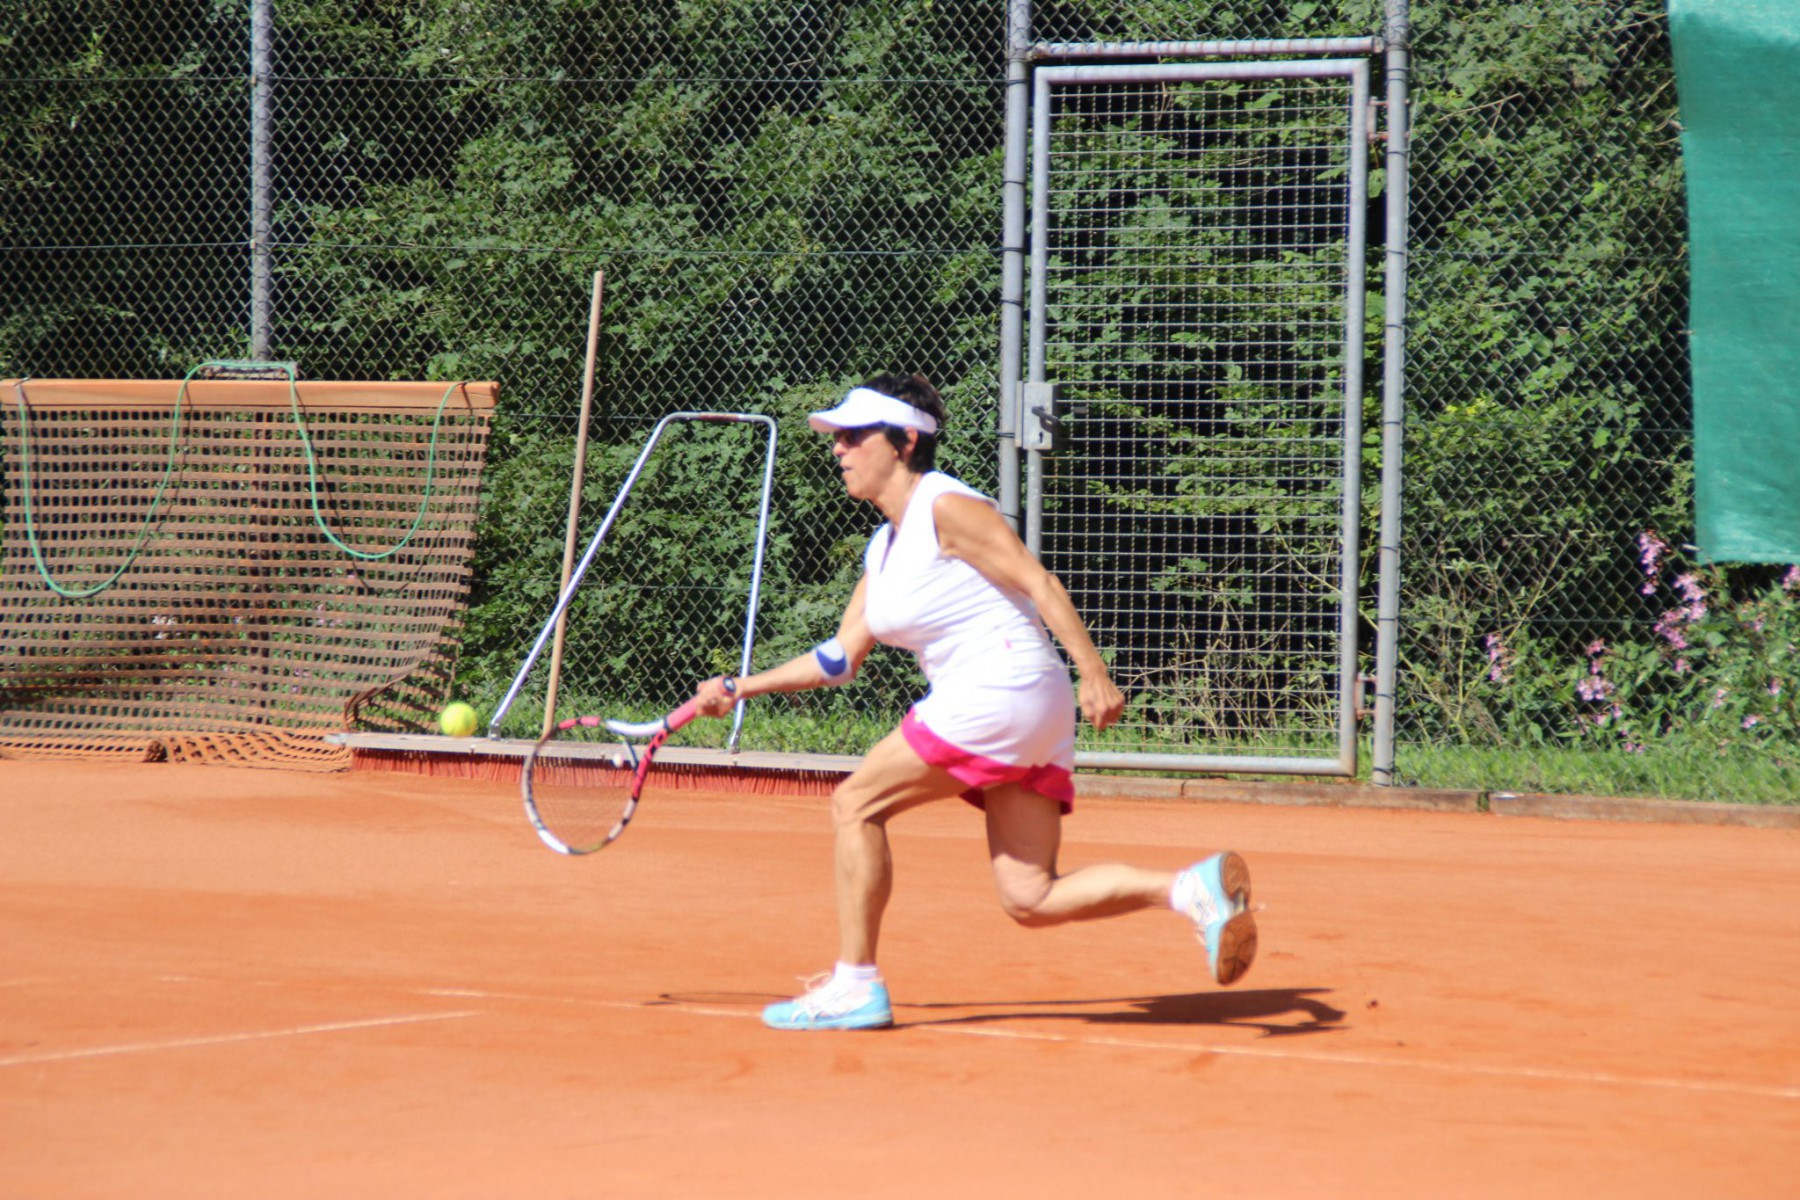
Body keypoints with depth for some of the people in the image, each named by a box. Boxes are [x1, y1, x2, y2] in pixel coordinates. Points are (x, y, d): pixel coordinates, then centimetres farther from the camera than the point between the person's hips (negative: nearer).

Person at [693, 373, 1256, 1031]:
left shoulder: (946, 508, -7)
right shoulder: (884, 547, 20)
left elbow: (1039, 582, -13)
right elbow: (841, 657, 24)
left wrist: (1095, 674, -21)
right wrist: (740, 687, 20)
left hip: (1001, 691, -9)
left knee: (855, 803, -1)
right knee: (1030, 899, -1)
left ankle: (854, 984, 2)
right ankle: (1191, 887, -10)